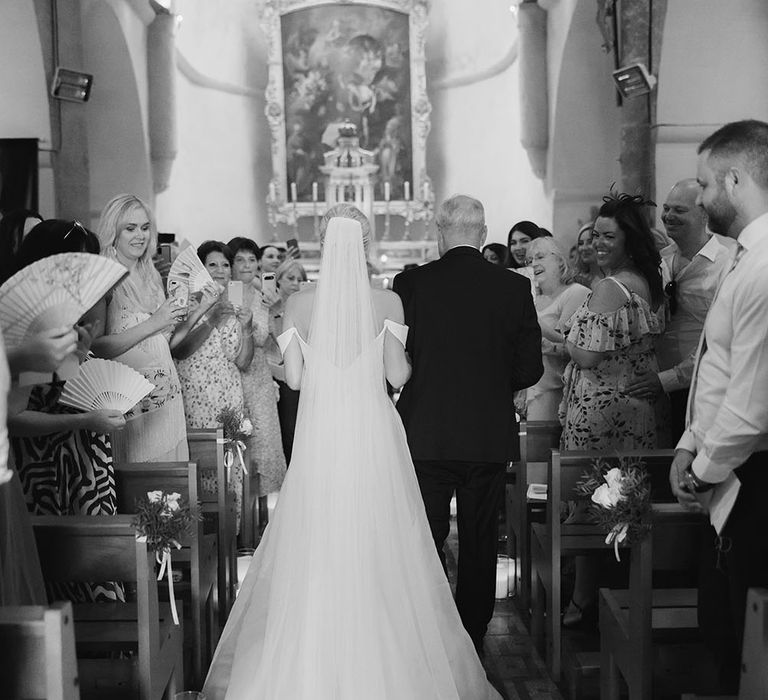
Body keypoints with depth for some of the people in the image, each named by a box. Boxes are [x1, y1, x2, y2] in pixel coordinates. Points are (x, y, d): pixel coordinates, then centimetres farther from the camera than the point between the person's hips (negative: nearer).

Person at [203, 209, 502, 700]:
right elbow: (398, 375, -4)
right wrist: (406, 356, 17)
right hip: (372, 433, -1)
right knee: (377, 540, 8)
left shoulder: (300, 303, -2)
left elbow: (293, 378, -1)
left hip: (320, 433, 1)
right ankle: (381, 657, 14)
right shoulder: (387, 302, -5)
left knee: (317, 545, 9)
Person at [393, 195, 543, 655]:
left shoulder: (410, 285, -7)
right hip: (490, 437, 1)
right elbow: (530, 369, -2)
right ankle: (472, 642, 21)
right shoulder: (514, 288, -4)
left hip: (424, 435, -1)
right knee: (480, 543, 13)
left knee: (426, 544, 9)